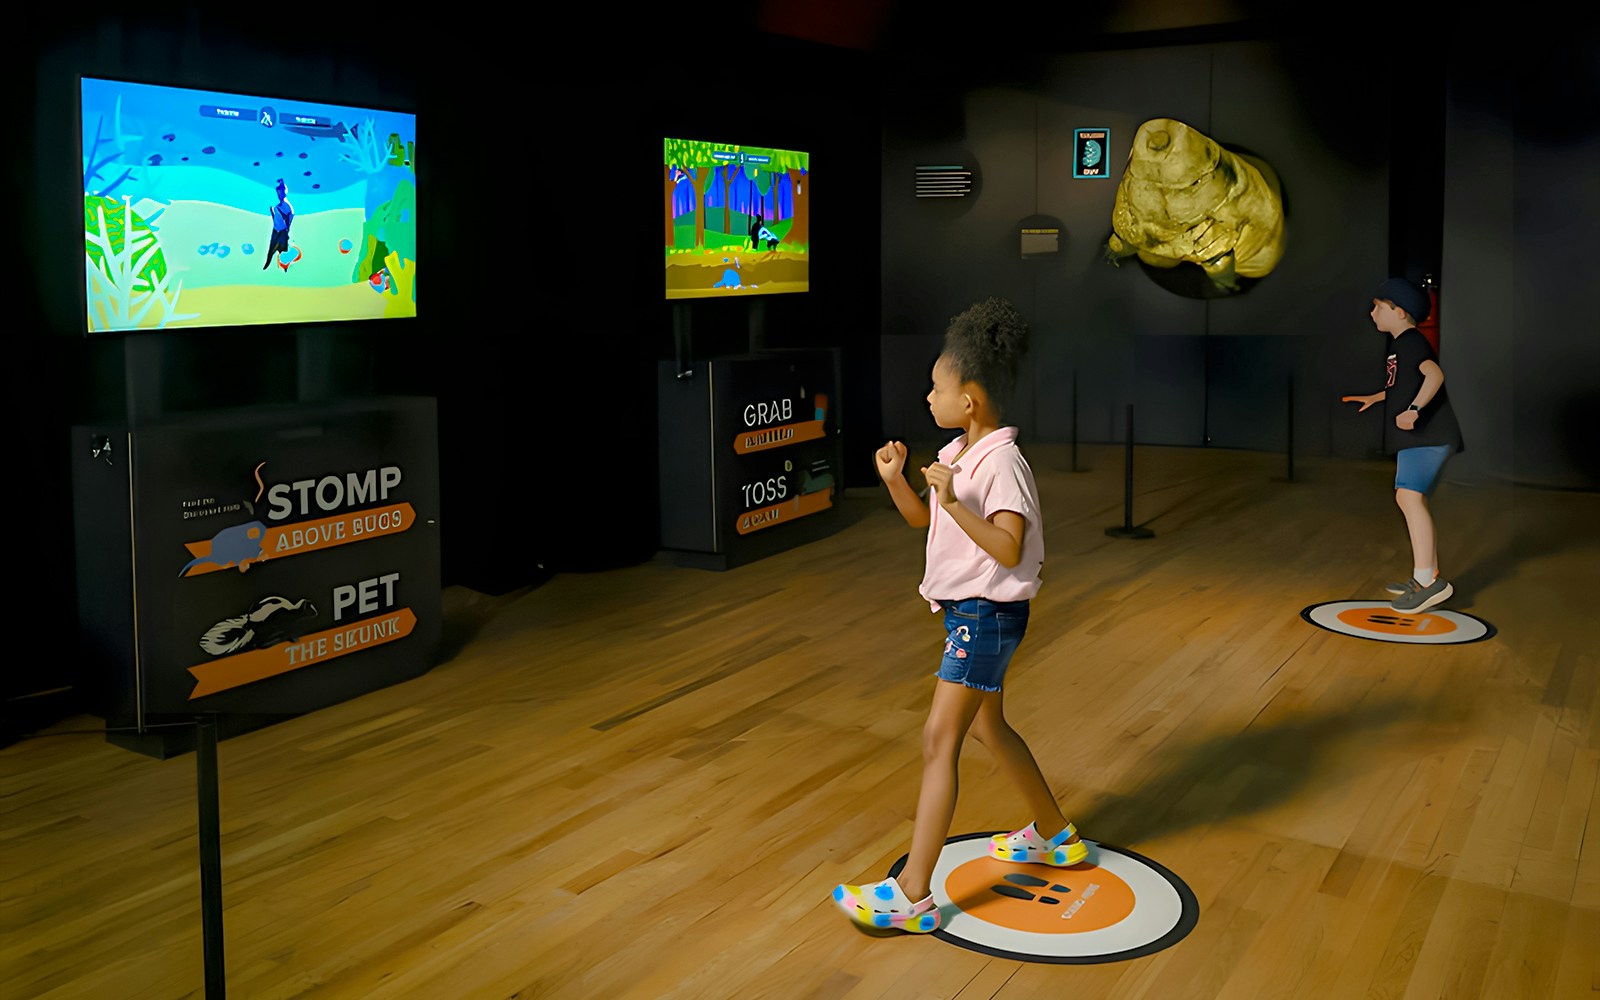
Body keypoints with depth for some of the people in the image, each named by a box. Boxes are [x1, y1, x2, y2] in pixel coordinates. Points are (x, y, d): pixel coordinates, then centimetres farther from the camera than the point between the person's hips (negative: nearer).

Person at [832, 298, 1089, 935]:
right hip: (965, 612, 10)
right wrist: (895, 478, 2)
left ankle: (913, 896, -11)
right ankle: (1054, 835, 43)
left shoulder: (1002, 463, -20)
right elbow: (921, 519, 19)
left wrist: (955, 501, -31)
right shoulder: (957, 454, 8)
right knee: (988, 726, 23)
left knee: (939, 739, -12)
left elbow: (1008, 550, -28)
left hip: (987, 613, -10)